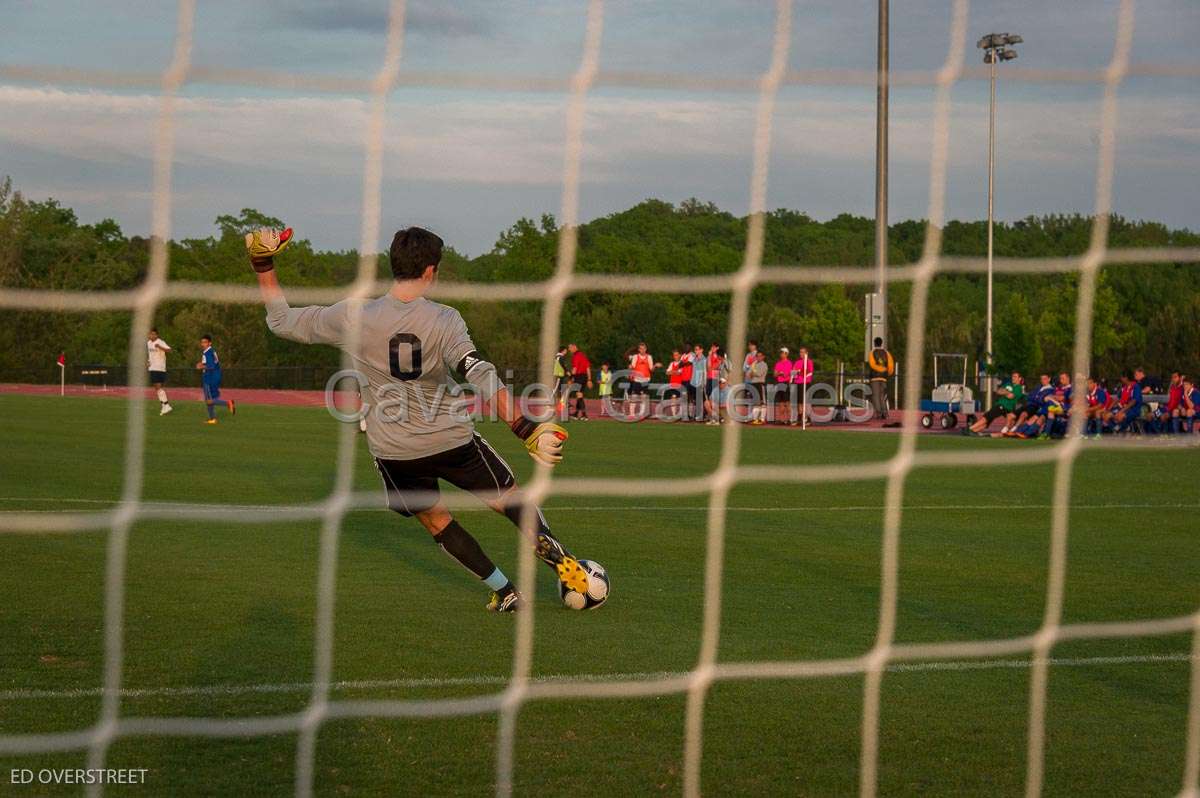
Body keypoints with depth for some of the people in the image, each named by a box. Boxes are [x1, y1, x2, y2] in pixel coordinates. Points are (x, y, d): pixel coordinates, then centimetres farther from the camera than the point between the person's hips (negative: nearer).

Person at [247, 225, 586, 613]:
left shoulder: (352, 317, -11)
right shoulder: (443, 321, -16)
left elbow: (281, 321, 0)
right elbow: (482, 377, -26)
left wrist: (263, 262, 4)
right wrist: (527, 429, -30)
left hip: (393, 451, 2)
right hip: (451, 440, -2)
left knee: (436, 520, 21)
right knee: (509, 499, 19)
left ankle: (505, 592, 23)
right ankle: (557, 557, 4)